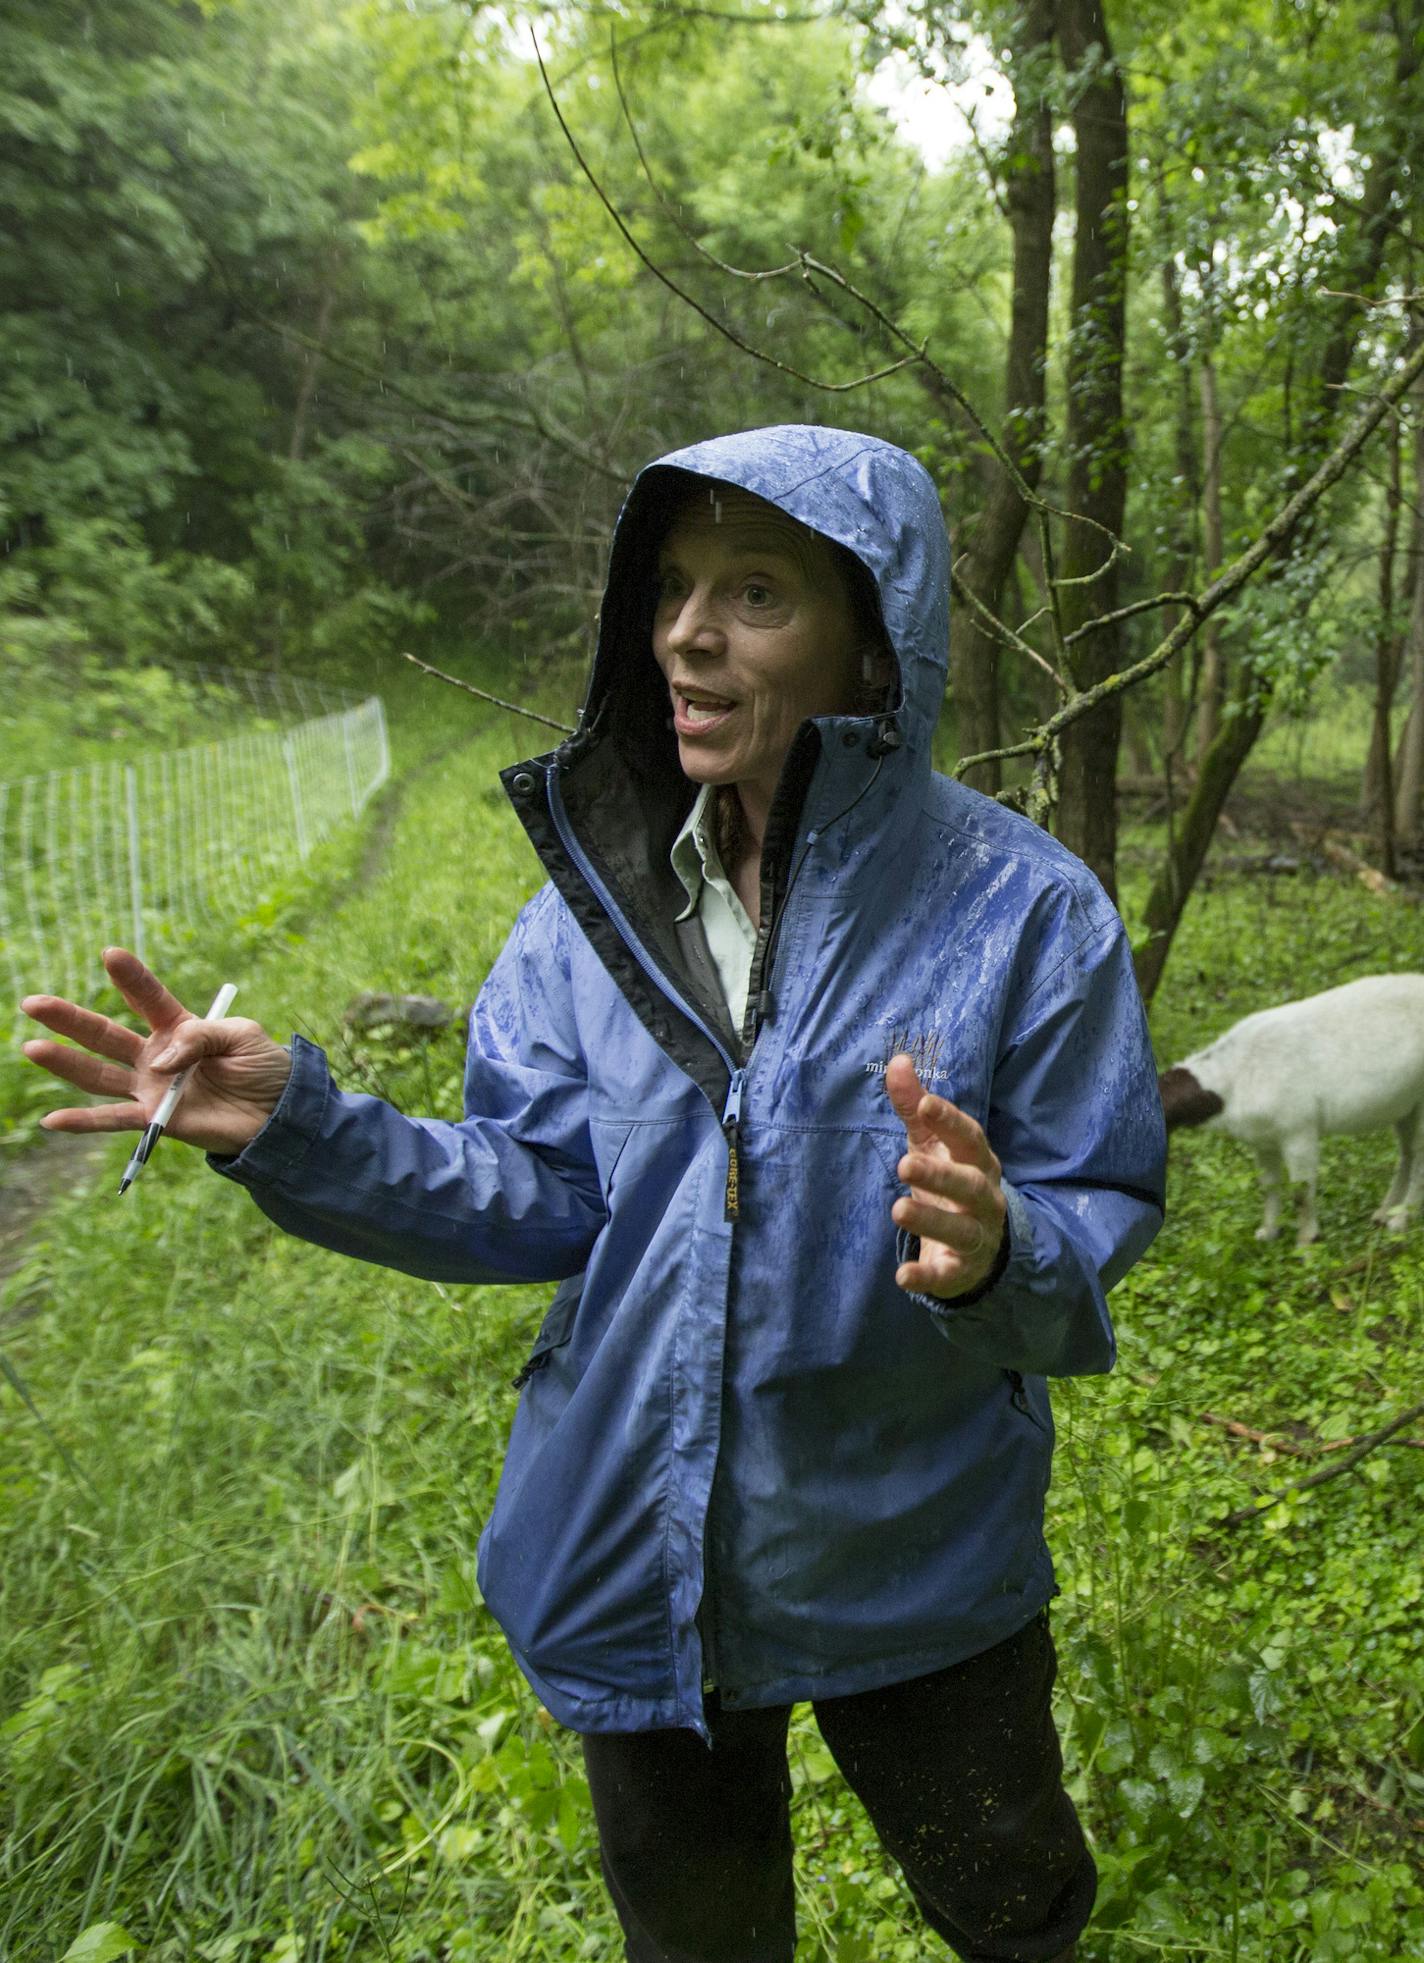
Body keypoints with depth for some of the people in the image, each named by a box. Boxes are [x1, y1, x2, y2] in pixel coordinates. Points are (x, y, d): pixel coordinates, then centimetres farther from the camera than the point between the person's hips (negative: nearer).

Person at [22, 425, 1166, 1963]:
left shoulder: (1023, 907, -17)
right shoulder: (602, 897, -7)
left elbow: (1093, 1231, -14)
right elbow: (541, 1198, -6)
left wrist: (997, 1254, -37)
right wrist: (296, 1129, -17)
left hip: (910, 1569, -2)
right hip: (637, 1564, 3)